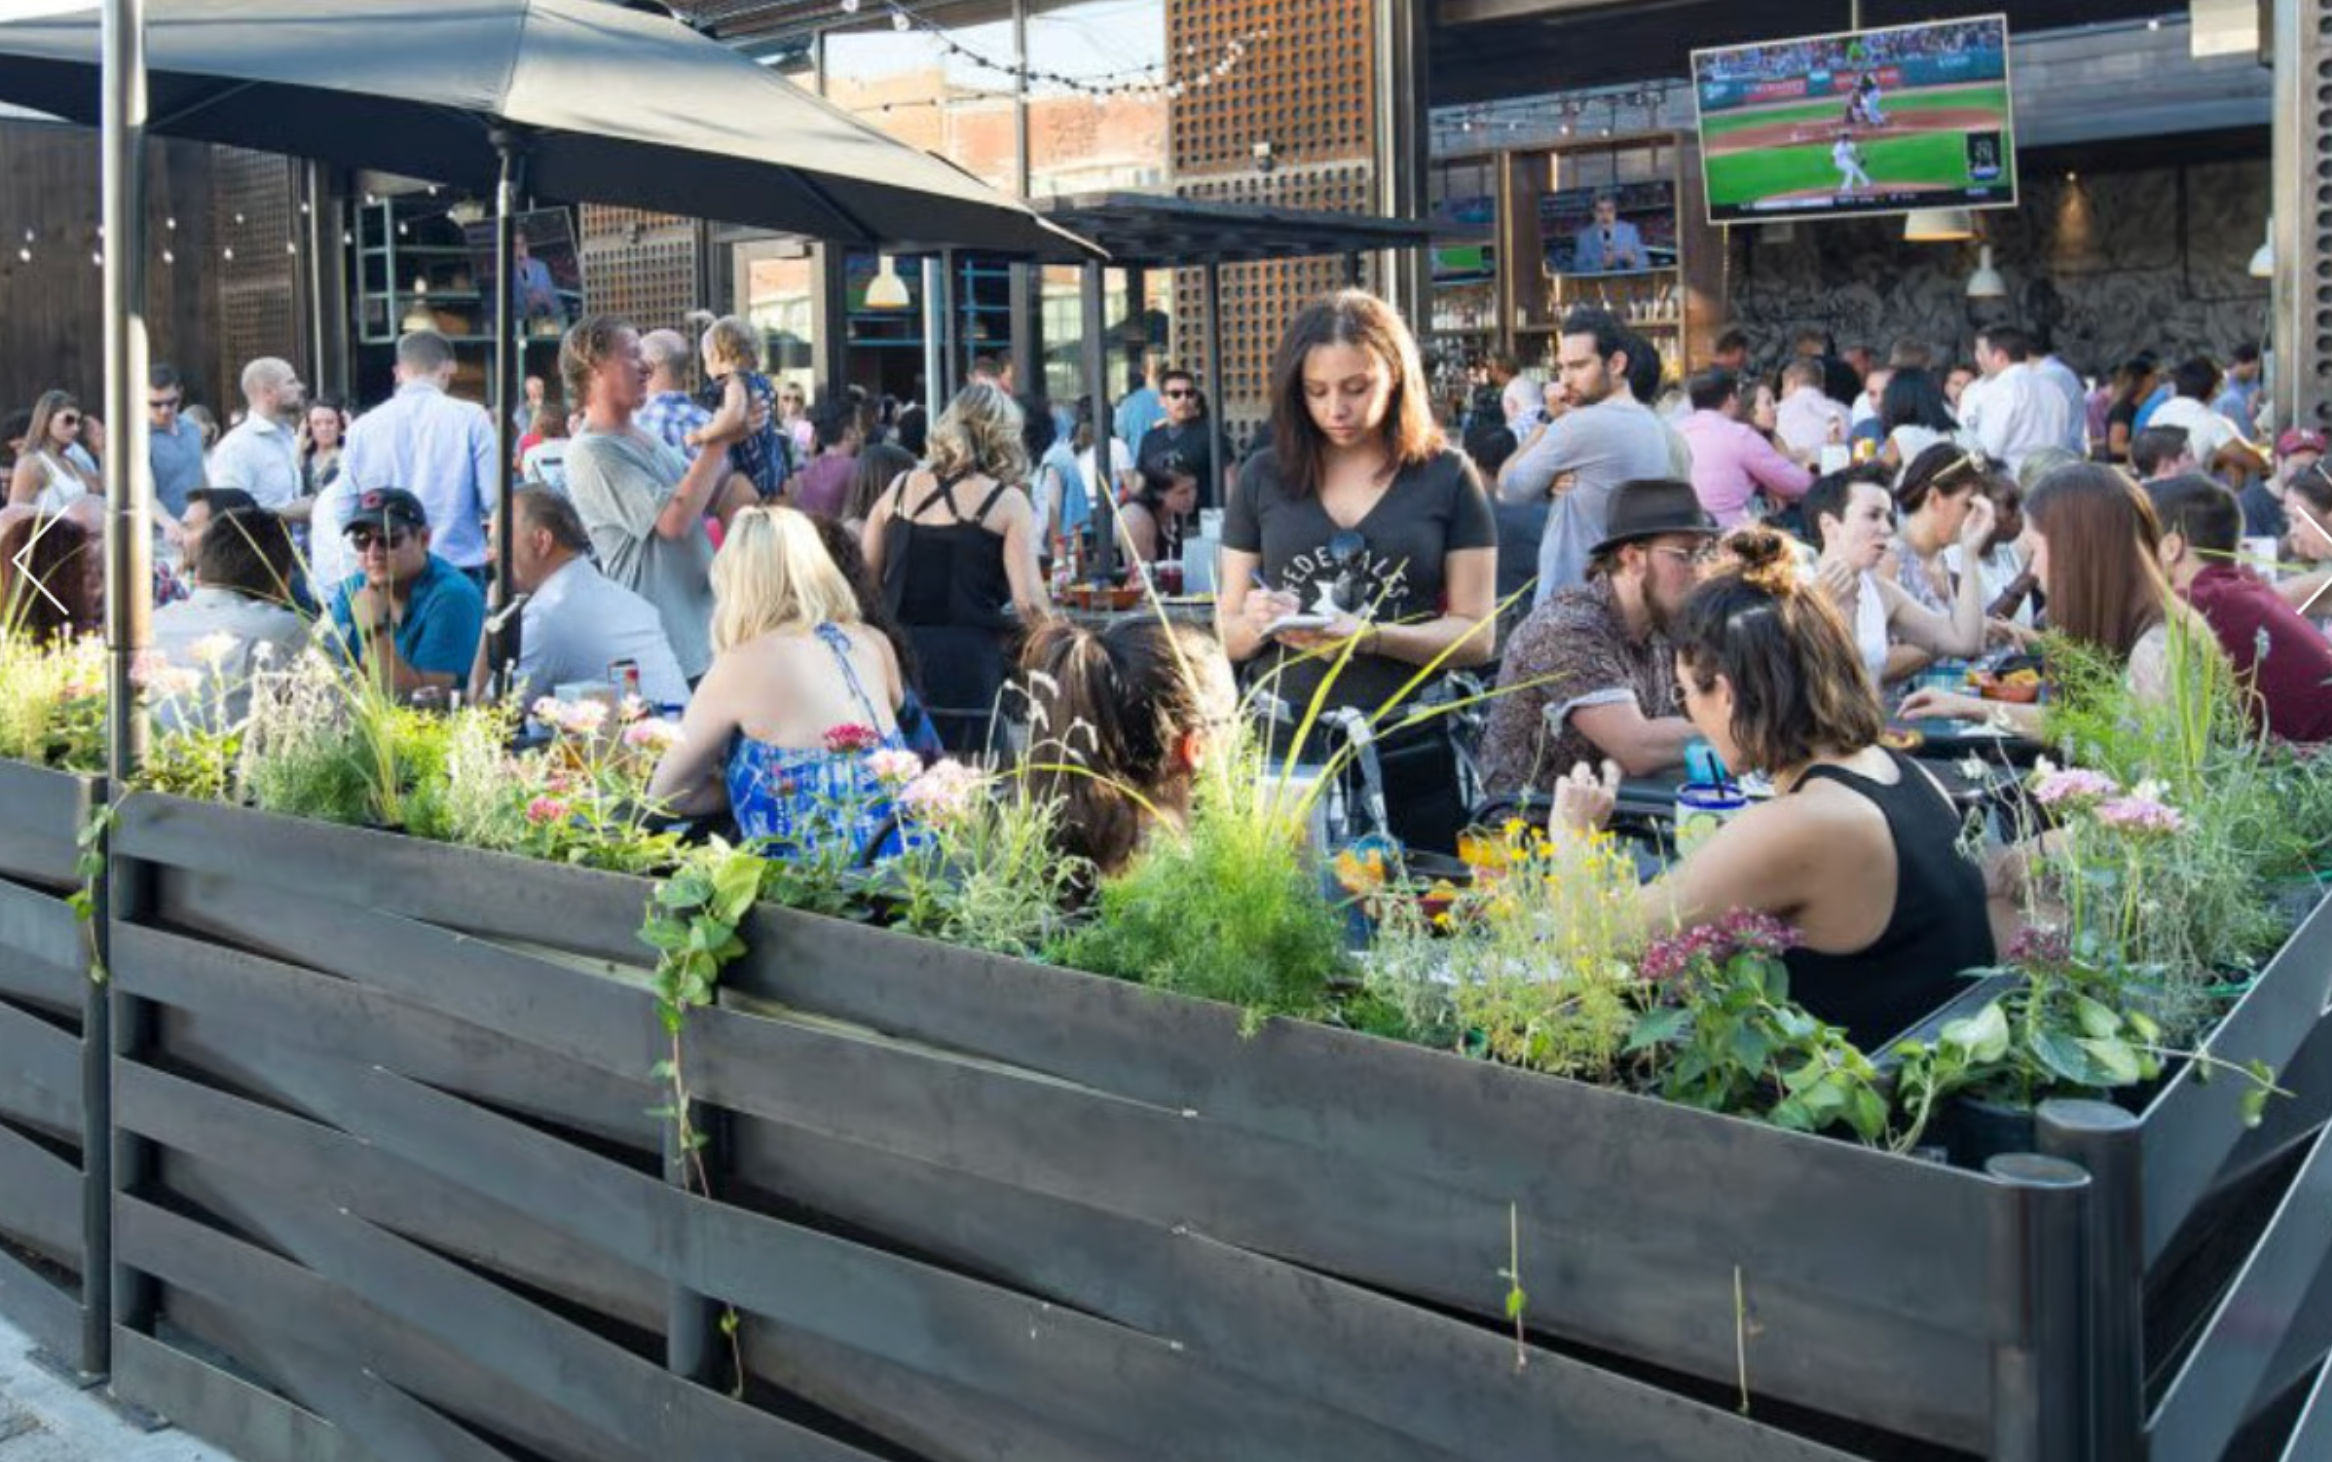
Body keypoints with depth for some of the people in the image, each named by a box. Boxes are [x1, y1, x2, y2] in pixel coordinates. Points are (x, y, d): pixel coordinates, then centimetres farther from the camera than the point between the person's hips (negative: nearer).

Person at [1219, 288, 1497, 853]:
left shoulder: (1447, 478, 2)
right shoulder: (1264, 479, 7)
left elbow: (1477, 637, -1)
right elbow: (1227, 637, 11)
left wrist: (1372, 637, -16)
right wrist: (1256, 623, -11)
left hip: (1407, 753, -1)